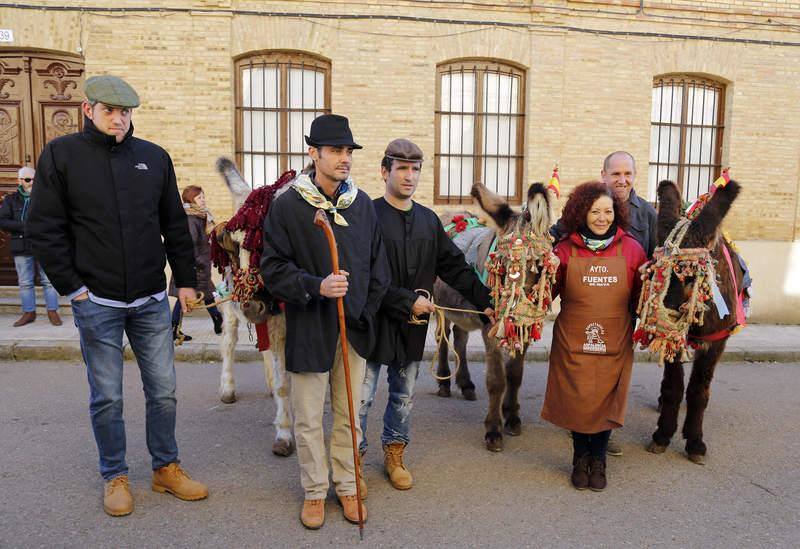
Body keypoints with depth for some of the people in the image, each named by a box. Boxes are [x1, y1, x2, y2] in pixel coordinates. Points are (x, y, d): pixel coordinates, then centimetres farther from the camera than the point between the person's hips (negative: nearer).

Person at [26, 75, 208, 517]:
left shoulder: (154, 157, 6)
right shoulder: (61, 154, -1)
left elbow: (175, 226, 10)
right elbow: (43, 230, -3)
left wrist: (185, 279, 8)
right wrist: (71, 287, -7)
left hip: (151, 300, 2)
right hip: (96, 302, -2)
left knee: (163, 389, 9)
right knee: (106, 397, 9)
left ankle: (166, 468, 27)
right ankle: (115, 477, 27)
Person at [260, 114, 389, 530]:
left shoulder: (363, 204, 5)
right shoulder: (287, 206, -7)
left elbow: (378, 266, 12)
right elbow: (273, 269, -8)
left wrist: (366, 311, 5)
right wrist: (316, 286, -22)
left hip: (354, 327, 3)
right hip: (309, 328, -3)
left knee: (348, 415, 15)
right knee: (308, 419, 9)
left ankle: (347, 486, 33)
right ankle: (314, 491, 30)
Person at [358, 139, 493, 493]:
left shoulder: (429, 220, 9)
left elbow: (455, 266, 10)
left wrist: (485, 301, 4)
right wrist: (408, 300, -17)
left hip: (413, 324, 6)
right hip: (374, 320, -6)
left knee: (404, 394, 18)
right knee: (361, 398, 3)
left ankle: (394, 454, 36)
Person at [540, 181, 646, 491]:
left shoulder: (631, 249, 0)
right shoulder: (565, 250, -4)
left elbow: (641, 296, 5)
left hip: (614, 345, 1)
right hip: (573, 342, -1)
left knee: (606, 403, 11)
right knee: (577, 403, 8)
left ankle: (598, 460, 34)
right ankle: (580, 459, 33)